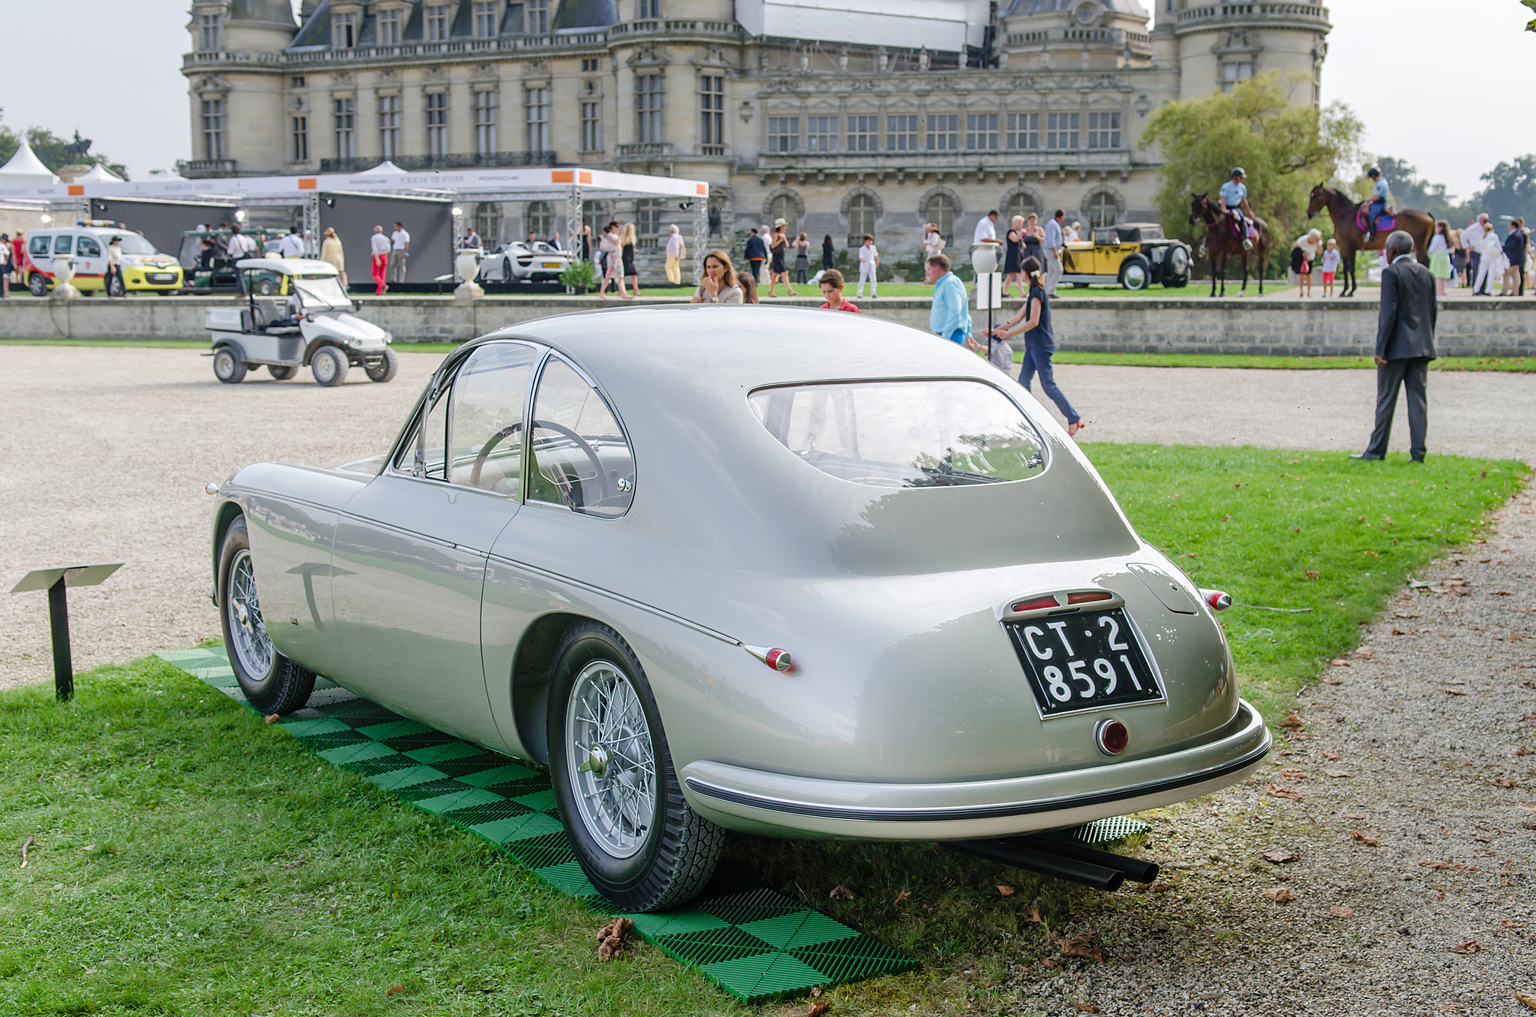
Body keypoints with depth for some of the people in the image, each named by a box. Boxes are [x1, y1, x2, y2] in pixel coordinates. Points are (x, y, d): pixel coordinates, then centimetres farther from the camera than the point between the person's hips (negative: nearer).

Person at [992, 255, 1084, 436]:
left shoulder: (1038, 292, -15)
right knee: (1023, 381, 7)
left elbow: (1033, 322, -21)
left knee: (1048, 384, -6)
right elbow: (1019, 317, 17)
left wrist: (1009, 334, -17)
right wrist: (997, 330, 15)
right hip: (1033, 345, 10)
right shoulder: (1034, 292, 15)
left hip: (1041, 345, -10)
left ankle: (1075, 419, 0)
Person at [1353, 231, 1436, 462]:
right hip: (1421, 347, 6)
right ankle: (1418, 451, 3)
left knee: (1386, 399, 0)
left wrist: (1380, 349, -15)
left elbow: (1389, 312, -16)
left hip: (1397, 347, -6)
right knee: (1417, 397, 6)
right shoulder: (1426, 274, 11)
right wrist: (1427, 343, 20)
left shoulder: (1391, 273, -10)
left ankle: (1376, 450, 6)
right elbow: (1433, 311, 14)